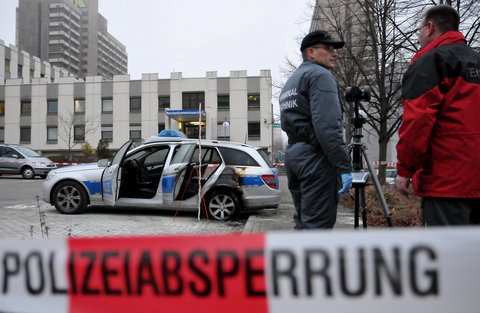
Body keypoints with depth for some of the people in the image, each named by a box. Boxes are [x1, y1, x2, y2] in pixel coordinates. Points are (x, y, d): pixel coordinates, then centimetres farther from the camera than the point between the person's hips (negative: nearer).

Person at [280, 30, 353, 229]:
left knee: (303, 222, 14)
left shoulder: (290, 81, 24)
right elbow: (328, 126, -18)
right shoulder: (320, 75, -5)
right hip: (315, 155, -9)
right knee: (318, 224, -8)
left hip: (292, 154, 9)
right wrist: (344, 166, -19)